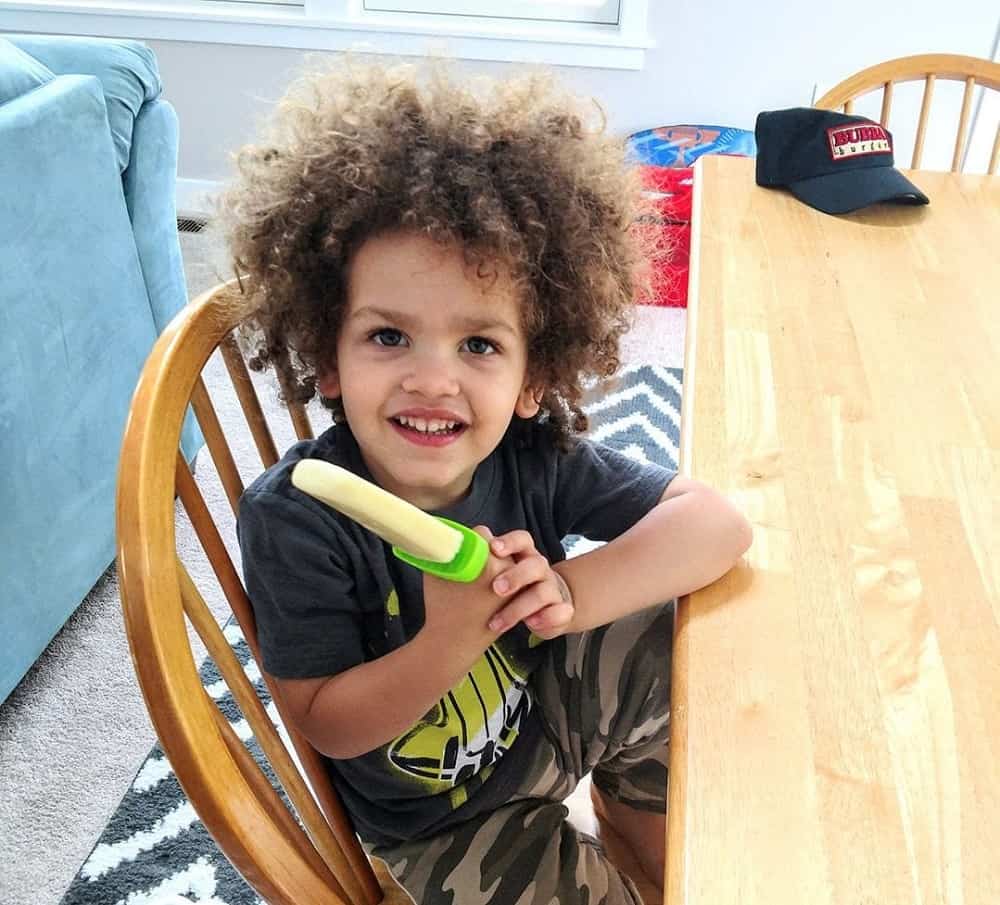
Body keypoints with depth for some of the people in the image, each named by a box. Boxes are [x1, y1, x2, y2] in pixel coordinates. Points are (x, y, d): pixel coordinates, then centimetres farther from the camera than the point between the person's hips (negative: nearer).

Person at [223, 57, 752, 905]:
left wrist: (573, 592, -34)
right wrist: (450, 641, -39)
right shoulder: (295, 517, -29)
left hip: (544, 713, 3)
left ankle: (633, 813, 13)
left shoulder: (533, 456, -22)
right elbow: (329, 724, -20)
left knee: (670, 641, -15)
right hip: (439, 825, -2)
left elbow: (721, 521, -19)